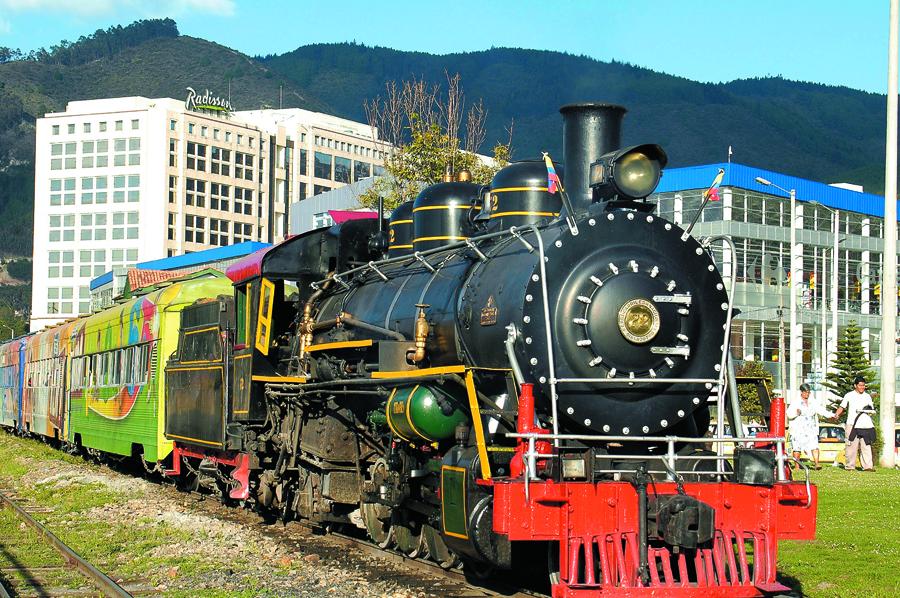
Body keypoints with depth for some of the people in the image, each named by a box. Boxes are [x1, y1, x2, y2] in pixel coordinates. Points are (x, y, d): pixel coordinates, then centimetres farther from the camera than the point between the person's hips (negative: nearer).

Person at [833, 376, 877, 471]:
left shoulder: (867, 396, 16)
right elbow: (842, 407, 13)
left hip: (865, 425, 2)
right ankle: (850, 466, 2)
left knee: (866, 446, -4)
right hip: (852, 424, -2)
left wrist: (869, 411, -5)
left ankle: (867, 466, -7)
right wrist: (836, 414, -4)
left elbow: (872, 410, 18)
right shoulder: (849, 395, 8)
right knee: (852, 446, -4)